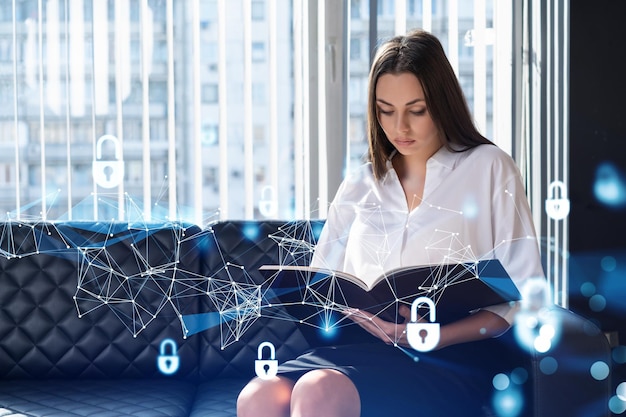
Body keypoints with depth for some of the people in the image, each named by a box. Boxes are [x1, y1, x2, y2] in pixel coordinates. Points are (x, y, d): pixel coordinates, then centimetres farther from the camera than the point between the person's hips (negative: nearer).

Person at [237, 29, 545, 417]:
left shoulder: (489, 169, 9)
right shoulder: (359, 186, 21)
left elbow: (521, 296, 2)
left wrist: (437, 336, -12)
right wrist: (355, 309, -6)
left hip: (447, 360, -3)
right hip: (359, 347, 4)